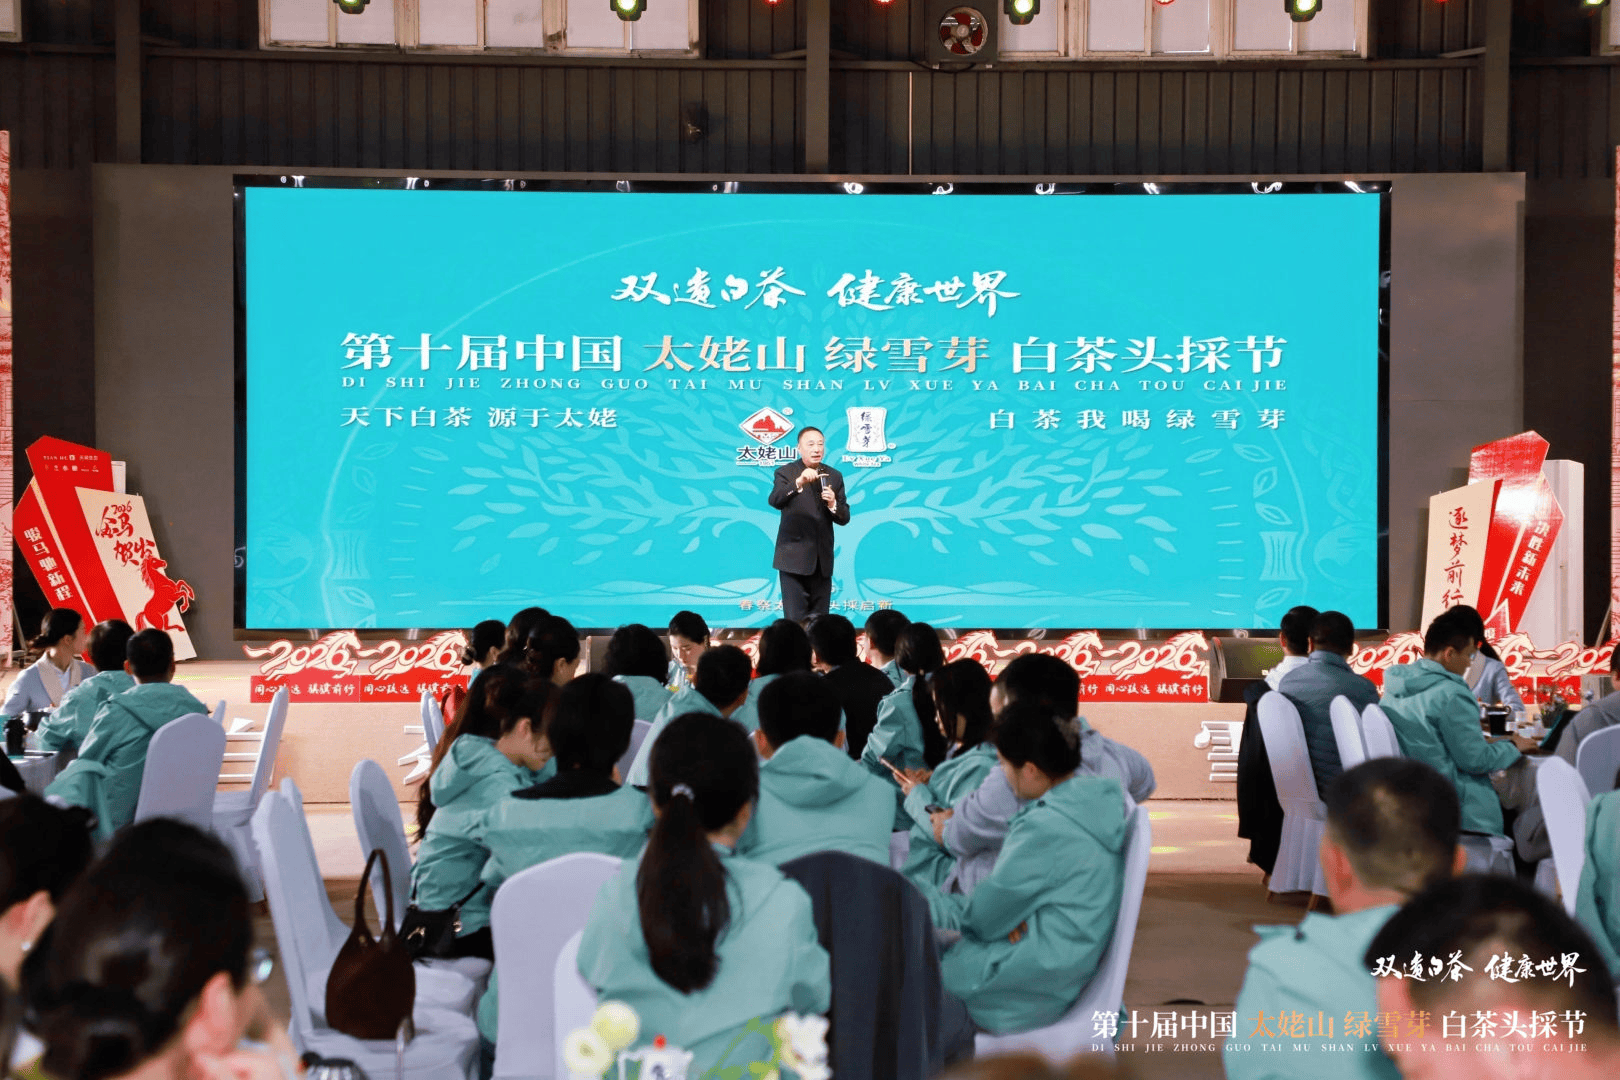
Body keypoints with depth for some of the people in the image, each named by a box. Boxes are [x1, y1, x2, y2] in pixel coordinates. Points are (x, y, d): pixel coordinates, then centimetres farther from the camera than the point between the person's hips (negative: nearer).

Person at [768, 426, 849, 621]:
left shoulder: (834, 476, 10)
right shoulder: (786, 473, -1)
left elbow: (844, 518, 8)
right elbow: (774, 501, -21)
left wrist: (833, 504, -14)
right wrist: (799, 482, -36)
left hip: (822, 560, 4)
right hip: (794, 559, -4)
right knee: (795, 619, -7)